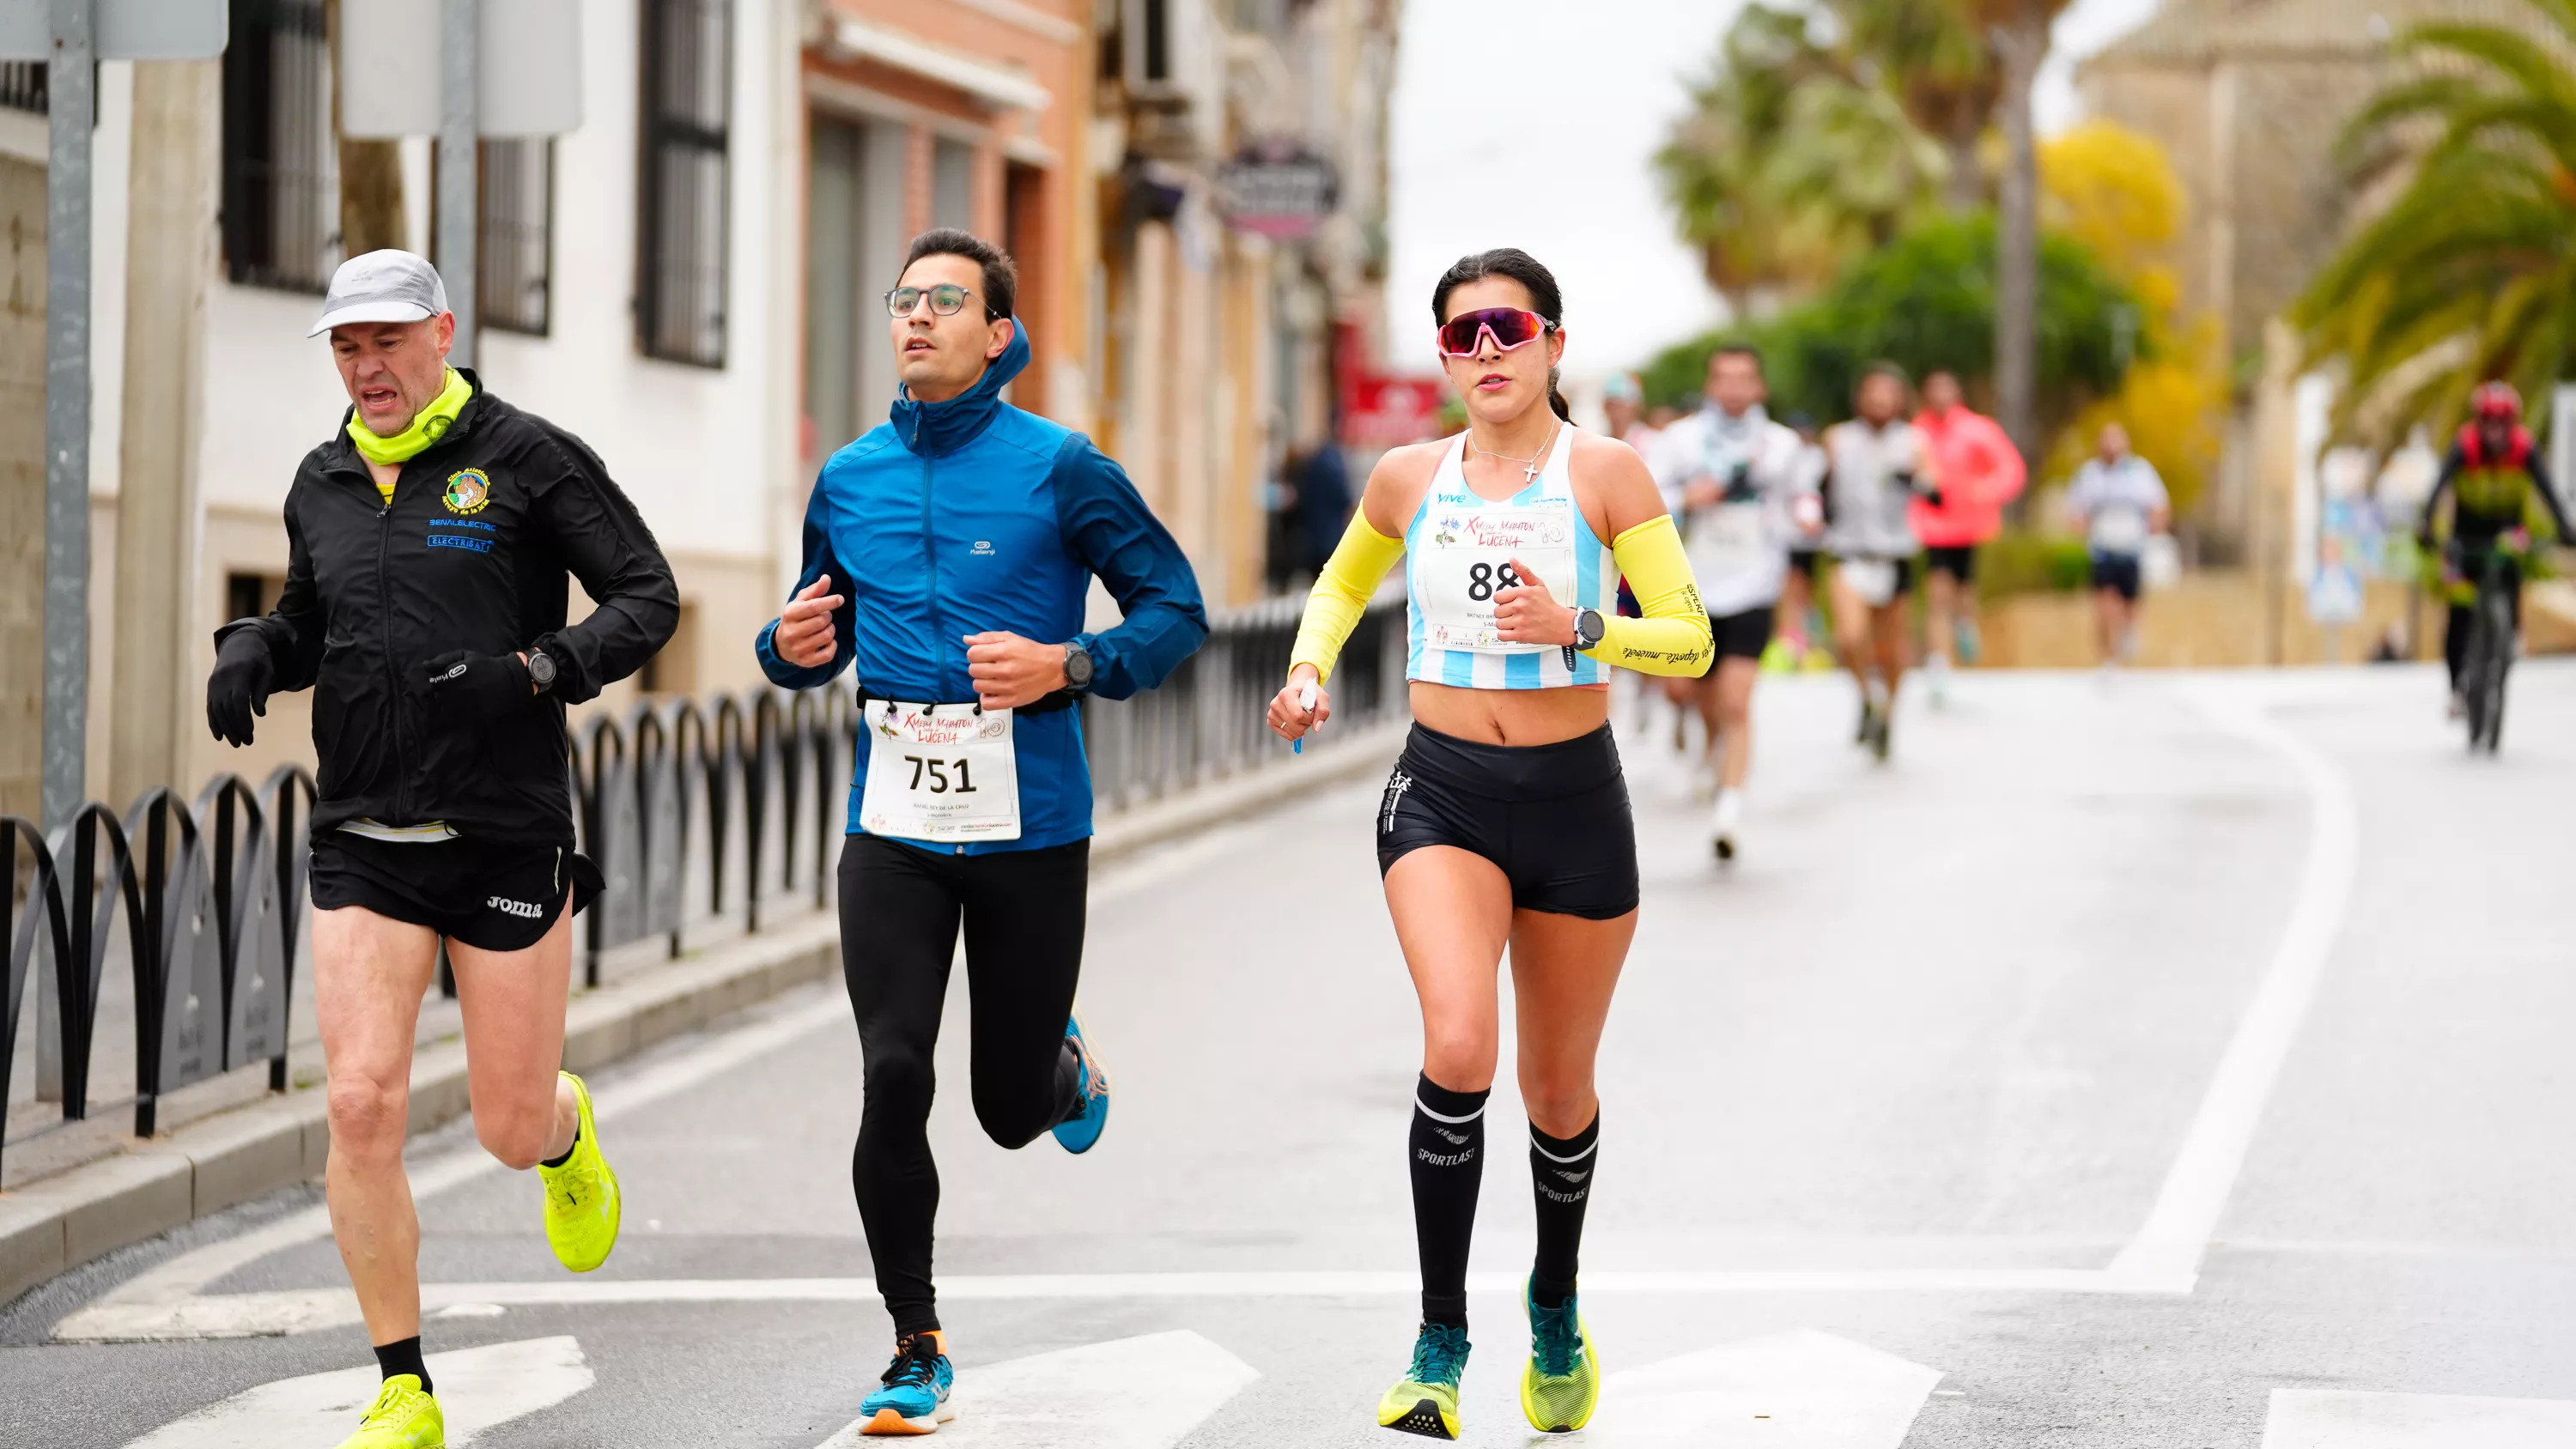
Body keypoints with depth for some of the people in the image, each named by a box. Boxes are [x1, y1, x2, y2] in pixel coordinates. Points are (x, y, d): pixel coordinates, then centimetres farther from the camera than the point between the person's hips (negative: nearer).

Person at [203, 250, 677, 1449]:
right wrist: (253, 649, 2)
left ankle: (567, 1131, 45)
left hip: (508, 837, -3)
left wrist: (535, 672, -20)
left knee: (511, 1133, 4)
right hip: (363, 843, 3)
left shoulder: (528, 459, -5)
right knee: (361, 1105, -12)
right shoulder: (324, 484, 9)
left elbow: (647, 597, -5)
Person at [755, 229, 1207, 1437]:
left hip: (1029, 825, -2)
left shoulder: (1058, 467, -4)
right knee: (892, 1078, -12)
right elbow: (820, 644, 22)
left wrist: (1064, 667, -16)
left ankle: (1065, 1068, 45)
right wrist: (793, 647, -2)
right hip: (893, 825, 2)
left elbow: (1176, 611, -1)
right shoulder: (849, 480, 8)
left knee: (1012, 1108, 6)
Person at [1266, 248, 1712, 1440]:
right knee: (1458, 1046, -23)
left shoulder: (1605, 473, -5)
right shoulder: (1409, 479, 3)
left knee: (1558, 1086, 12)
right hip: (1442, 794, 0)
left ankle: (1555, 1307, 41)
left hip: (1574, 801, 0)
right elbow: (1343, 582, 24)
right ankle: (1440, 1344, -14)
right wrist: (1311, 668, 5)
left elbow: (1691, 638, -9)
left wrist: (1575, 628, -25)